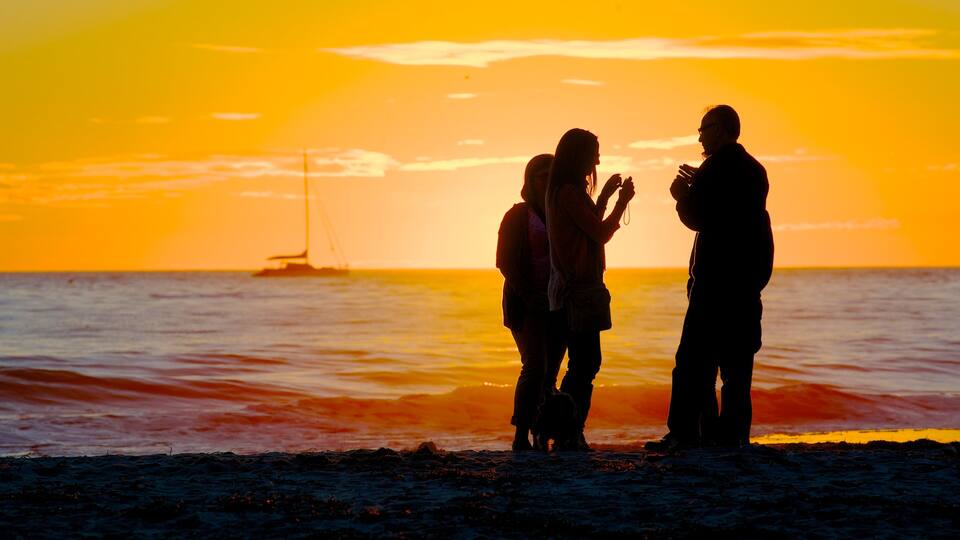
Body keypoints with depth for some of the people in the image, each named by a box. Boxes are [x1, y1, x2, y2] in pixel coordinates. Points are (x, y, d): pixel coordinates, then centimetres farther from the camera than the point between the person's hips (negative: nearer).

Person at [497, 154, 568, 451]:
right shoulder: (518, 216, 3)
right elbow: (506, 261, -3)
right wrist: (529, 296, -14)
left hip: (559, 304, 4)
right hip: (527, 304, -4)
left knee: (549, 372, 1)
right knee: (535, 367, -16)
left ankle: (541, 436, 3)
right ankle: (521, 435, -14)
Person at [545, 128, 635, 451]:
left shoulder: (563, 191, 16)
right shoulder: (570, 192, -14)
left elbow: (589, 227, 24)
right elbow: (601, 233, -13)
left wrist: (605, 195, 22)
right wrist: (622, 201, -2)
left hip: (572, 287, 10)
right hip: (579, 288, -10)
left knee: (584, 363, 10)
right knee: (585, 363, -11)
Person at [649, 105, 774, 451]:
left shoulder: (716, 168, -10)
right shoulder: (754, 169, 16)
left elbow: (697, 219, -13)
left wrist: (682, 196, 5)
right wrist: (697, 190, 23)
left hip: (717, 277, -8)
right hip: (748, 279, 8)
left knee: (694, 360, -8)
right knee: (736, 358, 8)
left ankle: (685, 431, -12)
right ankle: (733, 432, 6)